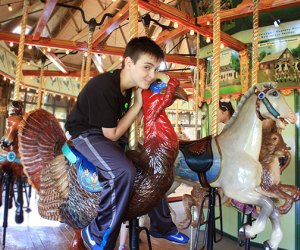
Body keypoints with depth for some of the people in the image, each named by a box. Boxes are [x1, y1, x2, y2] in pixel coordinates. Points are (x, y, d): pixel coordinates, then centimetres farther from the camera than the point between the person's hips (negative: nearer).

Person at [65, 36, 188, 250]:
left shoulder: (129, 86, -4)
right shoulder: (104, 87, -29)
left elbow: (123, 124, 3)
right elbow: (112, 134, -23)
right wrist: (137, 104, -20)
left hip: (108, 133, 9)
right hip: (87, 133, -9)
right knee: (124, 171, -33)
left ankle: (163, 226, 25)